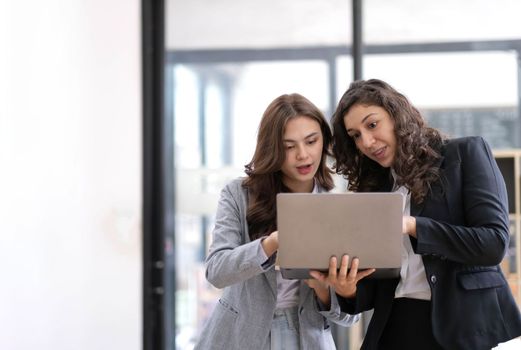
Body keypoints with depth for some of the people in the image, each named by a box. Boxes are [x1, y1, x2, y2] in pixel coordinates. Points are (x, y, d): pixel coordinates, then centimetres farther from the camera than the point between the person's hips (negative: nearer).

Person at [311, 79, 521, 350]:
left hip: (466, 324, -4)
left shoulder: (466, 153, -1)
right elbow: (377, 284, 9)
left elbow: (494, 242, -11)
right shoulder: (375, 188, 12)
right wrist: (350, 290, -13)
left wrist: (412, 226, -16)